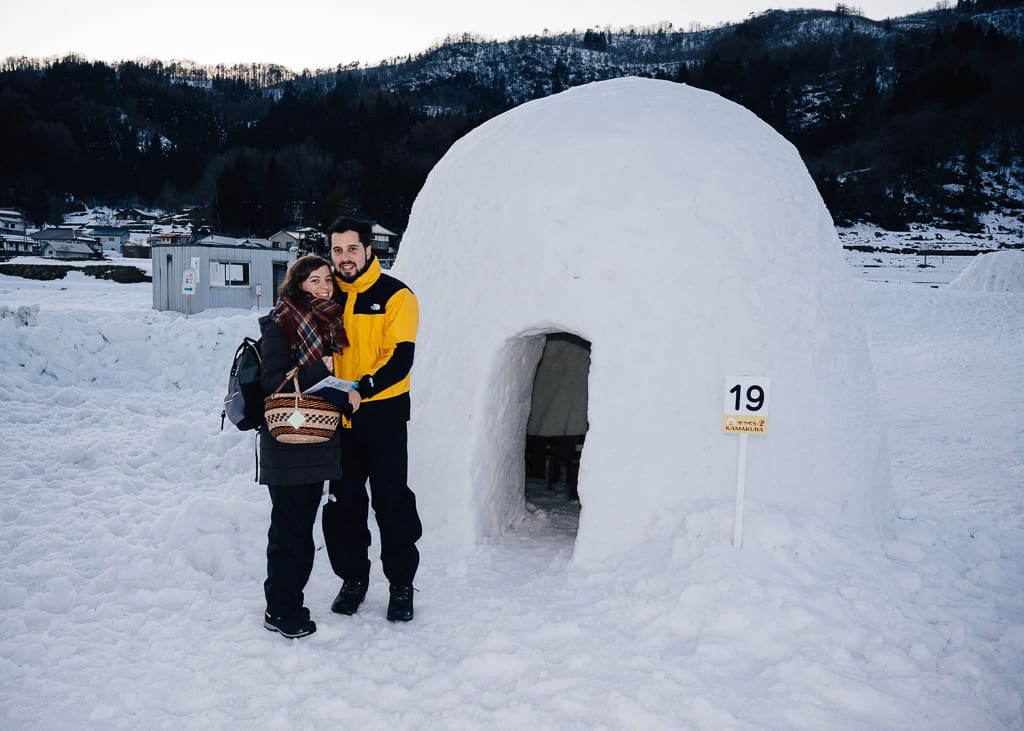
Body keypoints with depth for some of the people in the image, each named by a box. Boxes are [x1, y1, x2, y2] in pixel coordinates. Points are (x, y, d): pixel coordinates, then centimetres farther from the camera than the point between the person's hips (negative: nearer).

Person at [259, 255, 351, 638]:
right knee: (289, 525, -2)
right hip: (287, 440, -7)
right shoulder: (280, 324, -10)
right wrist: (319, 370, -25)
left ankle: (290, 602, 26)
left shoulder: (331, 322, 13)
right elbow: (272, 380, -17)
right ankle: (280, 611, 10)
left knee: (303, 523, 14)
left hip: (320, 440, 7)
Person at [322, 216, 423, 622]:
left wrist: (362, 390, -27)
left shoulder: (396, 295, -6)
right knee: (342, 501, 11)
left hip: (383, 414, -4)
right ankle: (353, 578, 26)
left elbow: (401, 357, -14)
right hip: (338, 416, 5)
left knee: (392, 501, 1)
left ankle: (402, 584, 15)